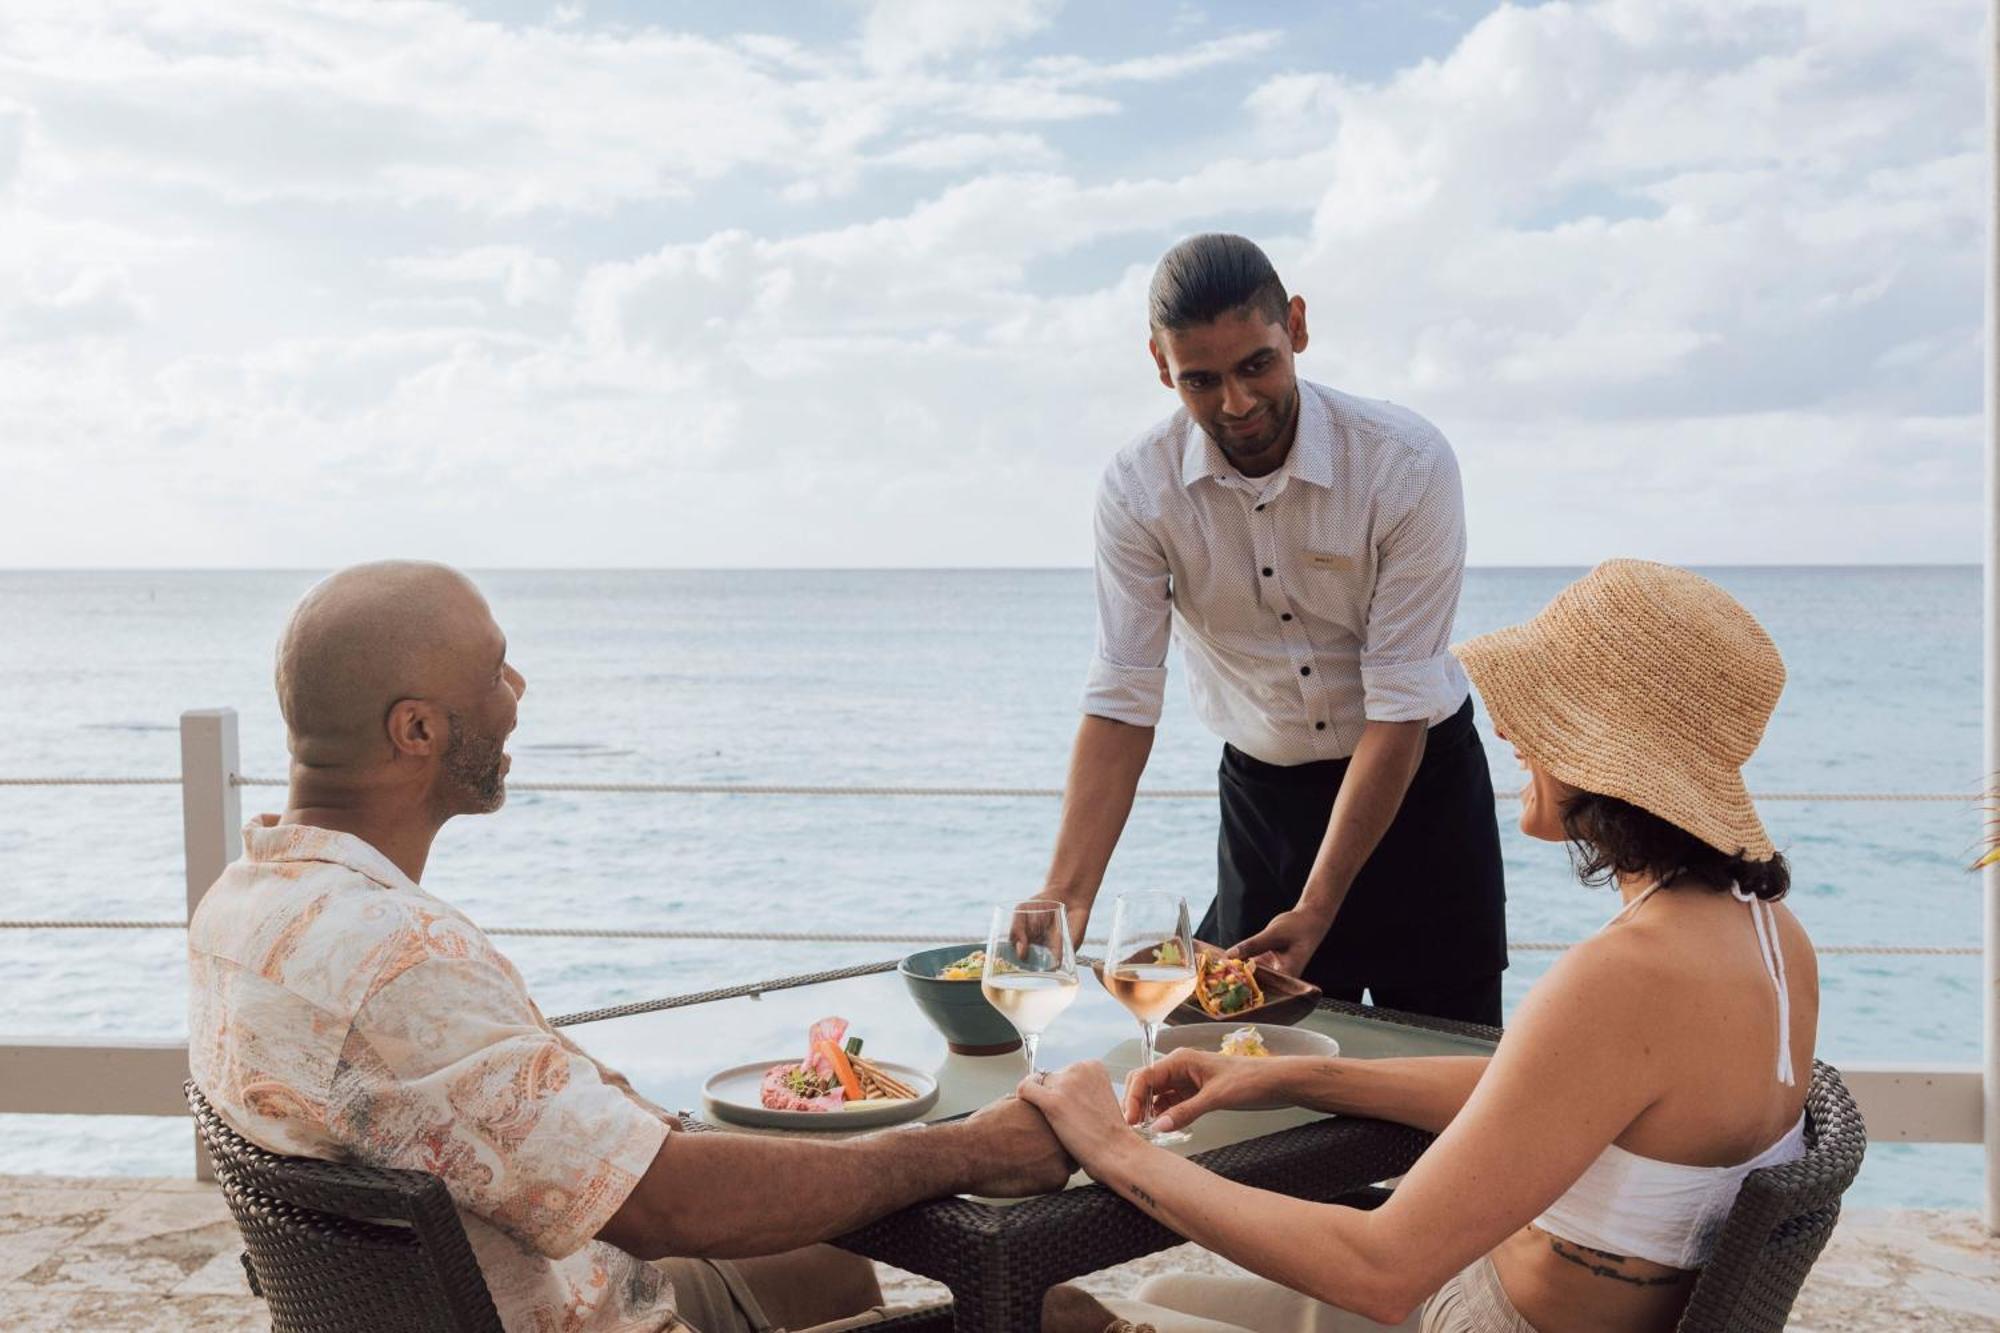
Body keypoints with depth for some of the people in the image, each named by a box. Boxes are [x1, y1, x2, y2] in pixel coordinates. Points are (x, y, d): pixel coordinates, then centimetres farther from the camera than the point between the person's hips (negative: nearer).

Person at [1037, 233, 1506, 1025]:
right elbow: (1121, 703, -17)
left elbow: (1401, 706, -22)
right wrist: (1065, 899, -28)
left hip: (1418, 780, -1)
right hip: (1262, 790, 2)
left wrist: (1317, 909, -27)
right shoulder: (1138, 490, -15)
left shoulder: (1407, 463, -22)